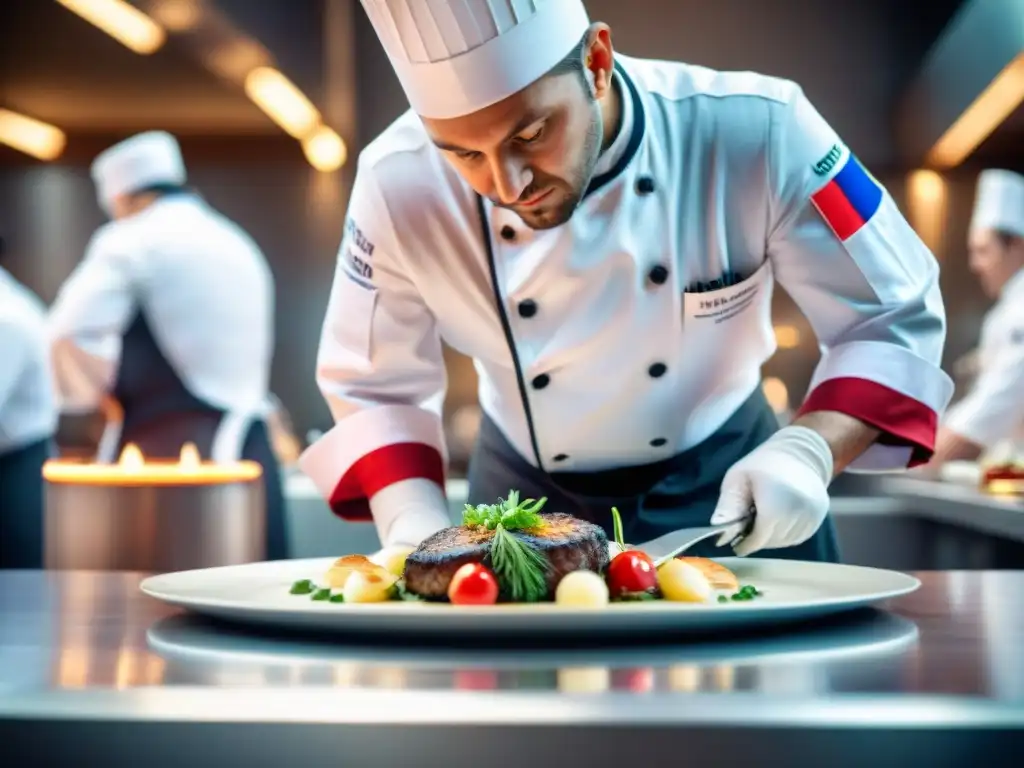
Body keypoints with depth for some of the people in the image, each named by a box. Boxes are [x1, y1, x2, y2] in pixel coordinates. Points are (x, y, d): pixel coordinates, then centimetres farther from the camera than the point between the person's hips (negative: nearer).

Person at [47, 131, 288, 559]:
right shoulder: (240, 247, 19)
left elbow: (70, 333, -12)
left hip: (165, 449, -7)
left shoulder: (131, 241, -3)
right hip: (249, 451, 7)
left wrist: (97, 392, 7)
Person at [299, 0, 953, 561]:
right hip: (528, 494, 1)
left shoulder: (757, 132, -27)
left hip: (722, 481, 0)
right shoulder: (399, 184, -22)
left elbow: (894, 319, -16)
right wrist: (415, 526, -23)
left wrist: (809, 451, -31)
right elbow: (374, 388, -8)